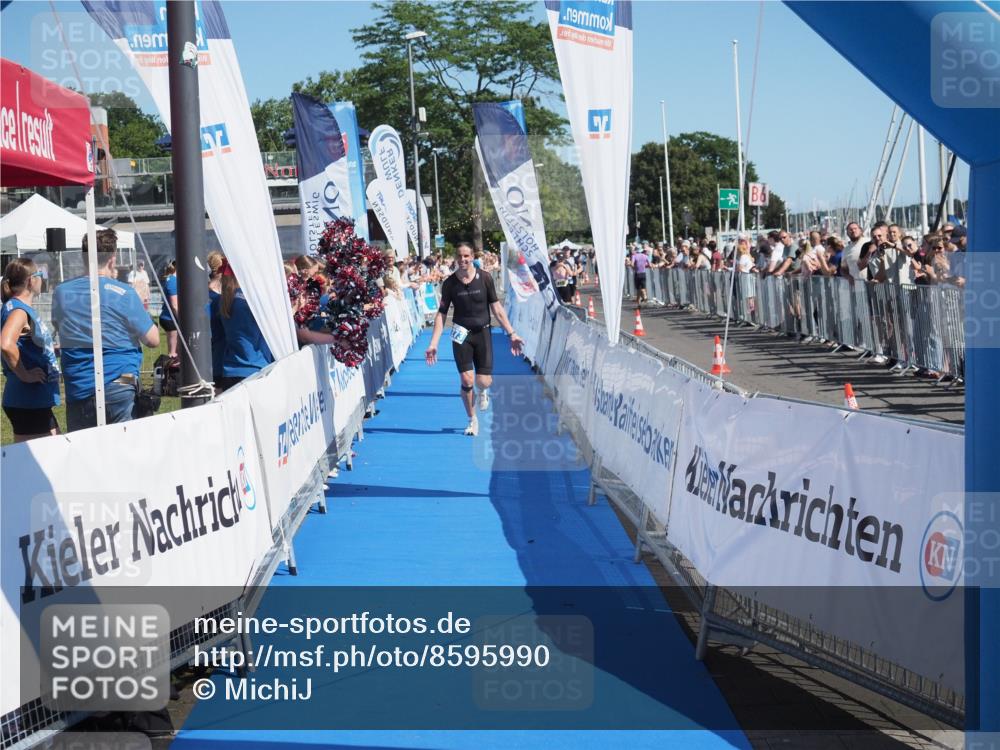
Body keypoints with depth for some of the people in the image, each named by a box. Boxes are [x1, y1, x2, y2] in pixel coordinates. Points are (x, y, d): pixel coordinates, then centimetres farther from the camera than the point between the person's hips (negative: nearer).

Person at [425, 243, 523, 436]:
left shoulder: (485, 279, -2)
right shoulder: (450, 283, -2)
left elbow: (497, 308, 3)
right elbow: (441, 313, 1)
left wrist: (512, 334, -2)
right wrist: (433, 344, -6)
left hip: (483, 333, 0)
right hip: (461, 335, 0)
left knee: (483, 382, -7)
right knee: (467, 380, -9)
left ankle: (483, 392, 32)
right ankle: (472, 420, 11)